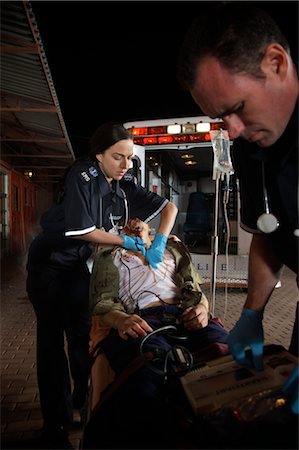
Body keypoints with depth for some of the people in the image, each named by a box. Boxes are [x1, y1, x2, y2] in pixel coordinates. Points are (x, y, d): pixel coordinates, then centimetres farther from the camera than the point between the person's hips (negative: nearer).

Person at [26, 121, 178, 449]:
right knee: (52, 340, 2)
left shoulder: (125, 183, -5)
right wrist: (128, 242, -21)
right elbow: (80, 230, -25)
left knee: (84, 334, 10)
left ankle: (83, 402, 35)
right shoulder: (82, 176, -22)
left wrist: (159, 242, -19)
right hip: (49, 265, -5)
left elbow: (169, 206, -3)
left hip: (78, 265, 5)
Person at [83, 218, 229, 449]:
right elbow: (101, 302, 12)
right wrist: (120, 319, -13)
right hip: (141, 322, -2)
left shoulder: (172, 248, 37)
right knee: (148, 382, -40)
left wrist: (202, 307, -2)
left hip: (187, 317, 3)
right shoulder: (110, 256, 30)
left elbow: (196, 289, 24)